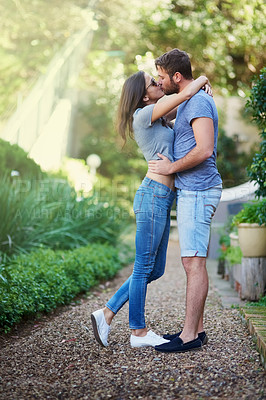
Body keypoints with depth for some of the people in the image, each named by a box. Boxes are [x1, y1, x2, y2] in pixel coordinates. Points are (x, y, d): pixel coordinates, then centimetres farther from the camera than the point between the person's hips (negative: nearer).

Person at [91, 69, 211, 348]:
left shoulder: (156, 117, 18)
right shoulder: (143, 114, -8)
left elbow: (182, 102, 33)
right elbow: (186, 94, -13)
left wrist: (202, 88, 14)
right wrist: (202, 79, 7)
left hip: (162, 199, 9)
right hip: (153, 196, -9)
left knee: (155, 270, 12)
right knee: (144, 267, 0)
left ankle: (107, 313, 17)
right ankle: (139, 332, 11)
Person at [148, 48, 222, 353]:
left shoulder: (198, 102, -12)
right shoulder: (188, 103, 20)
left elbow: (205, 150, -23)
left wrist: (172, 167, -13)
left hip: (197, 191, -11)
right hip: (190, 191, 11)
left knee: (194, 262, -10)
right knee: (192, 262, 11)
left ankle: (190, 335, -7)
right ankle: (196, 328, 17)